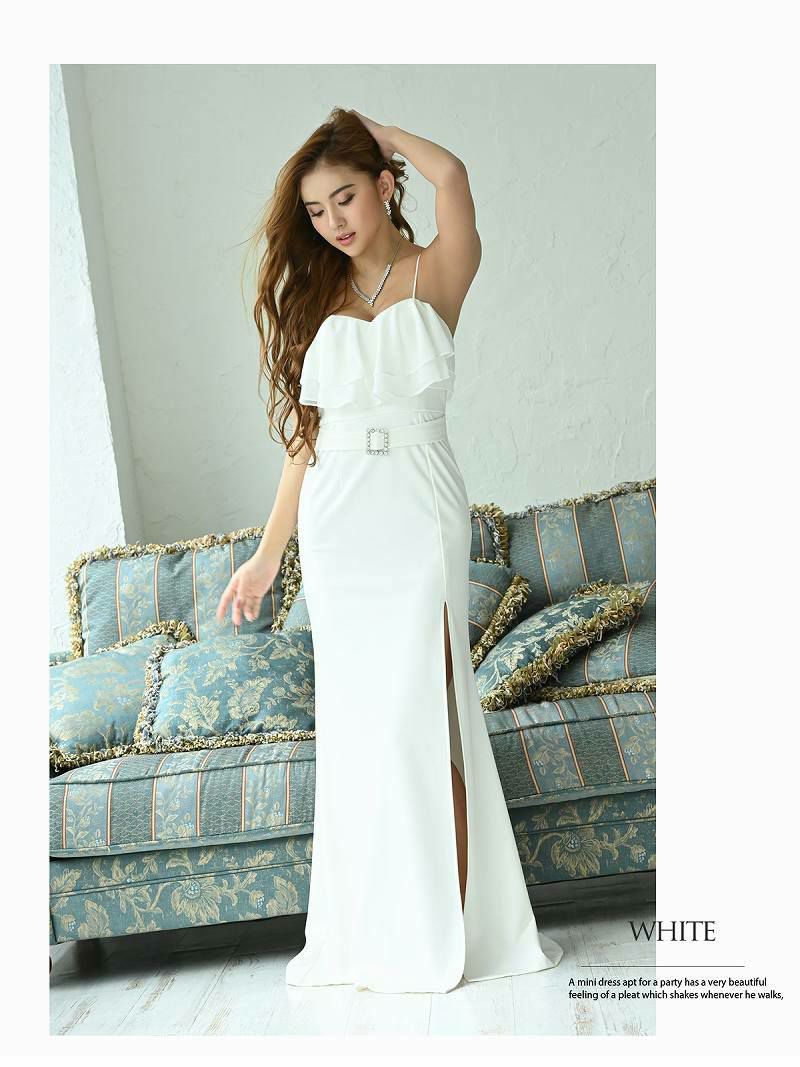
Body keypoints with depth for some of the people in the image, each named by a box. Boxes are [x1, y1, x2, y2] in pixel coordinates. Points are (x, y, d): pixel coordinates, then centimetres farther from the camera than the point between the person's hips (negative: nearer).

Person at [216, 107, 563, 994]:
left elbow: (450, 173, -18)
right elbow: (304, 437, 13)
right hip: (334, 525, 4)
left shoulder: (435, 276, 3)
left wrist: (375, 132, 1)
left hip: (416, 516, -4)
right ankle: (374, 936, 18)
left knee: (416, 719, -7)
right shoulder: (316, 298, 13)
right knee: (355, 720, 6)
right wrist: (267, 556, 11)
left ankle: (447, 935, 7)